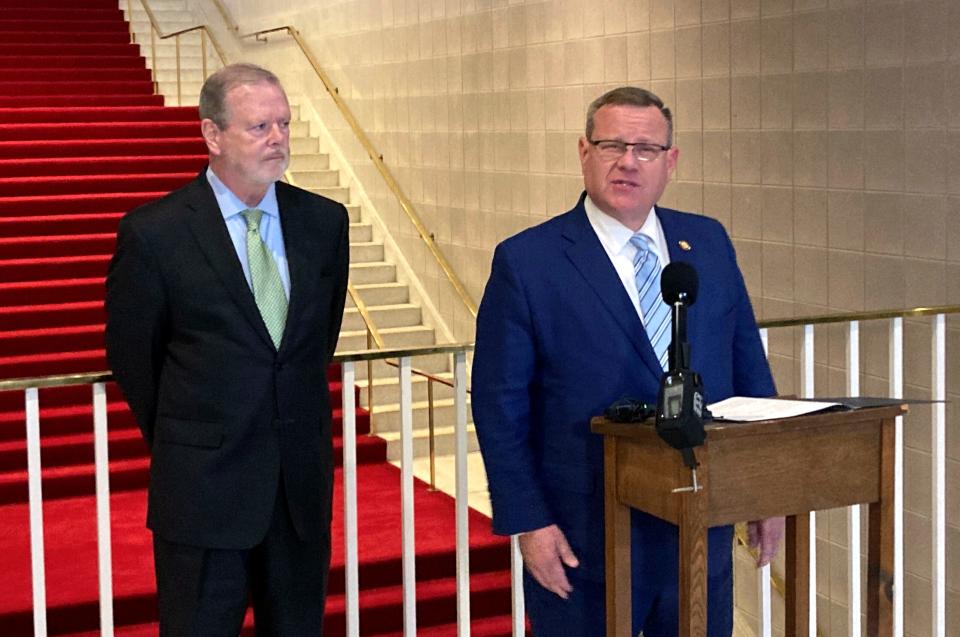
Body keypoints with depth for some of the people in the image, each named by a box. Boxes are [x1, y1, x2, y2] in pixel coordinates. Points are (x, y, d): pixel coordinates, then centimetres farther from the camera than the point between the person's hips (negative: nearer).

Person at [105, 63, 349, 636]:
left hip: (304, 481, 4)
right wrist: (180, 443, 9)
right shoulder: (154, 233, -10)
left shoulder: (325, 221, 1)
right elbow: (131, 354, 1)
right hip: (204, 487, -3)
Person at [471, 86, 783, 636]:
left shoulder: (709, 244, 6)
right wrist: (528, 523, -11)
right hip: (583, 543, -4)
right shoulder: (526, 261, -7)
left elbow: (749, 368, 11)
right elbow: (500, 405, -7)